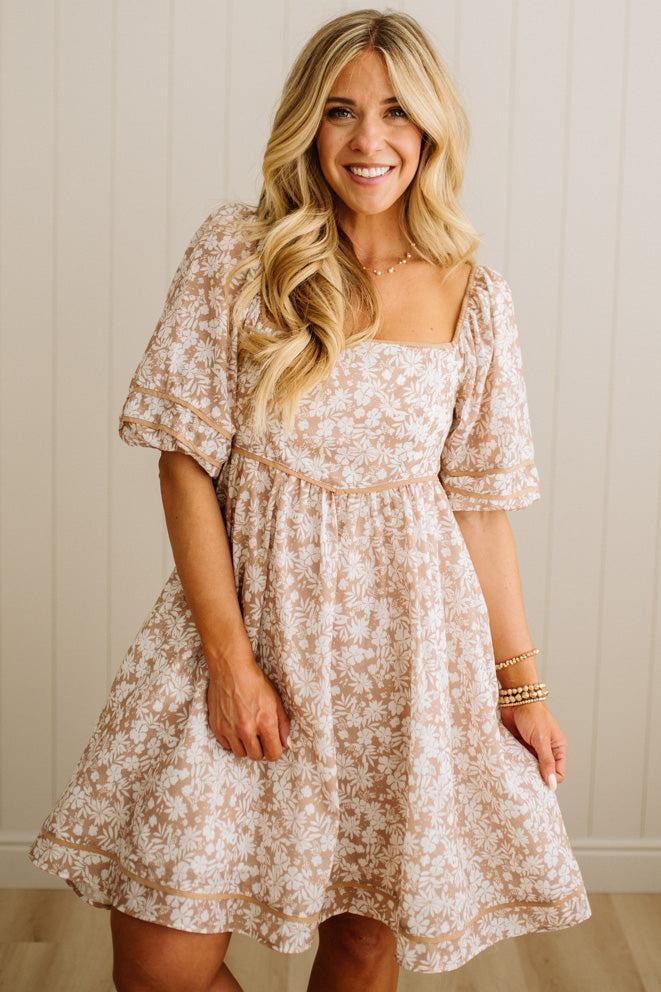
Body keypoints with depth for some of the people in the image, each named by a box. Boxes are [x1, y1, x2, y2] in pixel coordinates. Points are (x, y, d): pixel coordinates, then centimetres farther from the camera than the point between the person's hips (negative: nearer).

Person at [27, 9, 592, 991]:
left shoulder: (474, 295, 3)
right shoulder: (237, 251, -3)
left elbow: (480, 501, 6)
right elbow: (186, 458, -5)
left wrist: (520, 681, 6)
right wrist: (229, 654, -11)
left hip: (405, 634, 2)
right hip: (248, 606, -1)